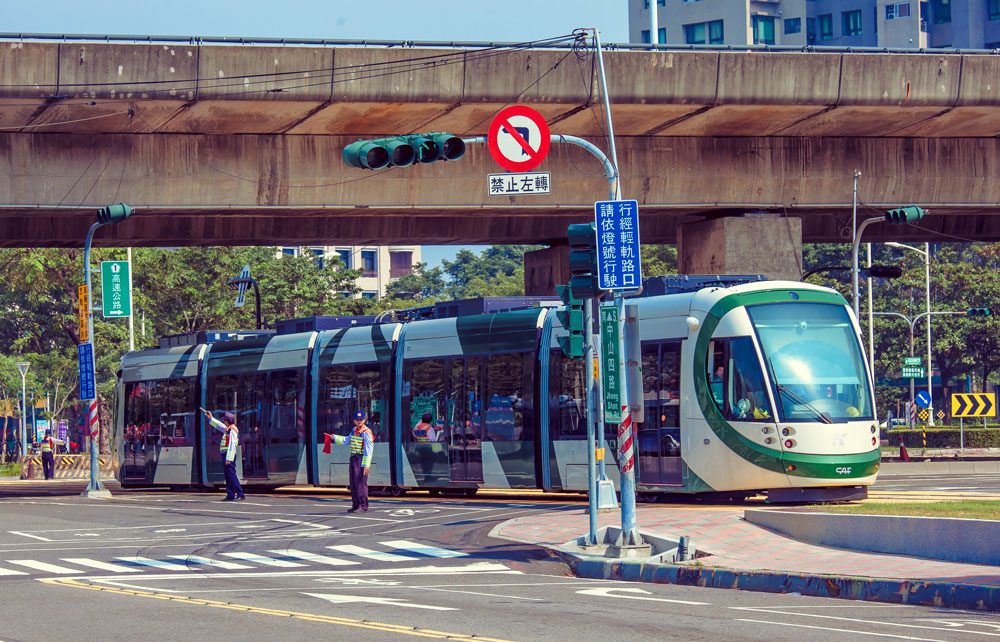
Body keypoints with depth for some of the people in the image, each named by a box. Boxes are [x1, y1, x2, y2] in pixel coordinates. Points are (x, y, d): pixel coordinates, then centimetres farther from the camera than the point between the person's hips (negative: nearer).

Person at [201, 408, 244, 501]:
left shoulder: (232, 430, -13)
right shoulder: (228, 429, 16)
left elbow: (232, 445, -20)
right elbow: (219, 425, 36)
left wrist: (229, 458, -24)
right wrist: (210, 418, 41)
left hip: (229, 455, -10)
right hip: (226, 455, 10)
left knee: (231, 475, -13)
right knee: (228, 476, 10)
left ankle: (240, 494, -16)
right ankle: (230, 495, 12)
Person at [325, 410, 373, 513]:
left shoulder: (366, 432, -13)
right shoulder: (355, 430, 13)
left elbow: (368, 450, -17)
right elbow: (346, 441, 28)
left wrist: (366, 465, -21)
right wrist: (334, 437, 29)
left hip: (361, 458, -9)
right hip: (353, 458, 9)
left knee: (360, 482, -11)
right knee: (353, 483, 11)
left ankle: (363, 506, -8)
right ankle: (355, 505, 17)